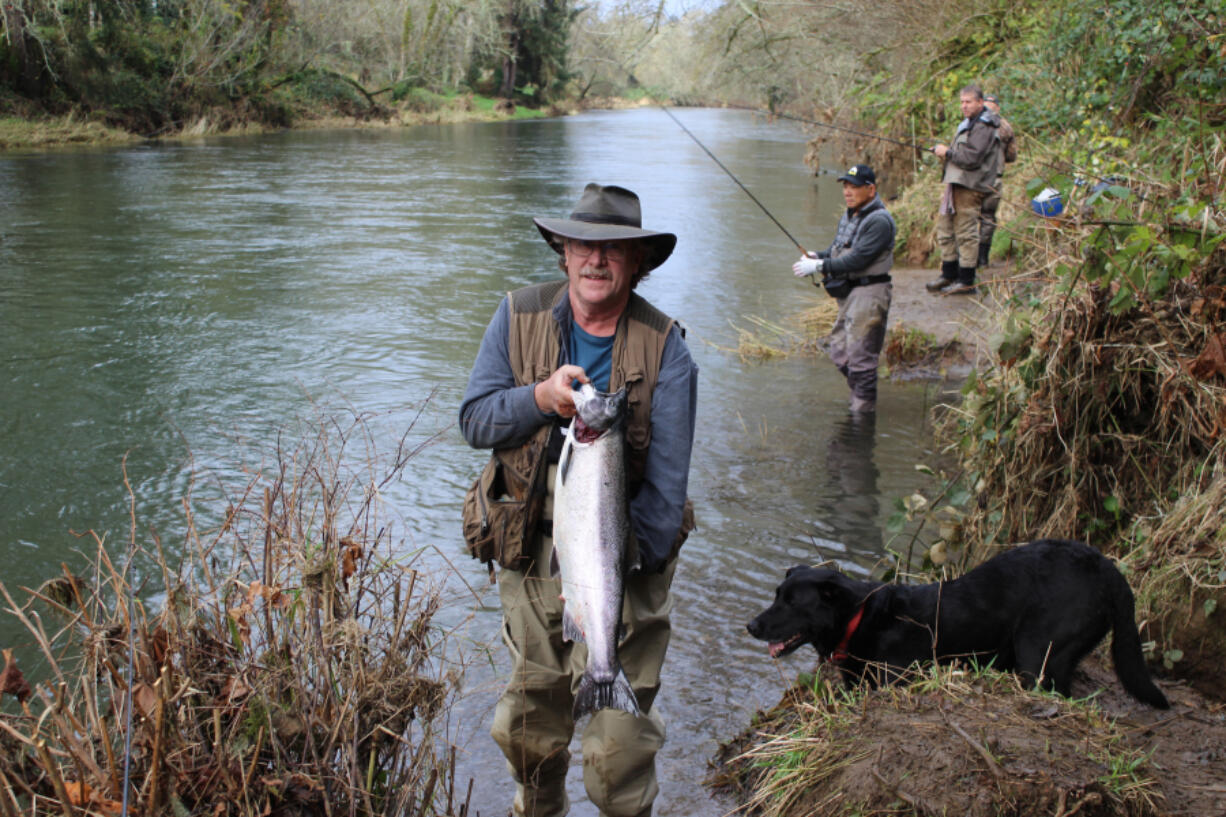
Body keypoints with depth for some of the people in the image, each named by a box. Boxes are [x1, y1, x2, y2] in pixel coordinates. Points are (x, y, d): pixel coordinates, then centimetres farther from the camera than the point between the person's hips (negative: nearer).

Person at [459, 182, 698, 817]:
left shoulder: (664, 348, -9)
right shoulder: (519, 316, -2)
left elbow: (666, 484, -11)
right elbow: (475, 420, -5)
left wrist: (626, 569, -17)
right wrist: (541, 397, -23)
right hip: (531, 556, 3)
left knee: (618, 751, -2)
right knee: (527, 728, 17)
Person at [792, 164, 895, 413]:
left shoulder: (879, 221, -17)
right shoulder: (849, 216, 14)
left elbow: (857, 260, -23)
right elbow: (838, 250, 20)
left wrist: (820, 267, -22)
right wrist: (817, 256, -1)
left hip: (869, 293, -10)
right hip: (849, 294, 10)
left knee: (860, 355, -5)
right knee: (838, 349, 16)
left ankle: (863, 411, 7)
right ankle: (861, 396, 32)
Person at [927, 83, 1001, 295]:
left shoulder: (983, 127, -12)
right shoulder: (967, 124, 20)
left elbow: (971, 159, -20)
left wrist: (947, 152, -9)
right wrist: (945, 152, 11)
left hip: (969, 187, -11)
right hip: (954, 183, 11)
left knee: (966, 233, -8)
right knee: (945, 228, 13)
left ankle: (966, 282, -4)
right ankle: (949, 275, 22)